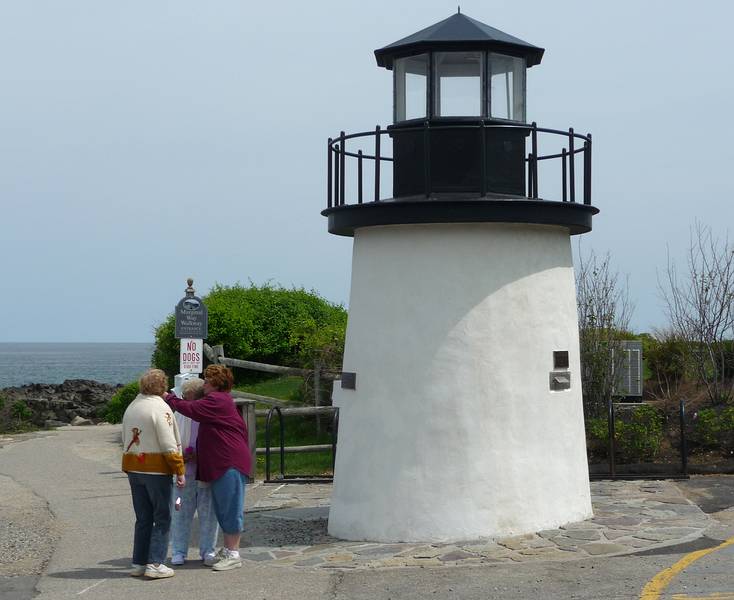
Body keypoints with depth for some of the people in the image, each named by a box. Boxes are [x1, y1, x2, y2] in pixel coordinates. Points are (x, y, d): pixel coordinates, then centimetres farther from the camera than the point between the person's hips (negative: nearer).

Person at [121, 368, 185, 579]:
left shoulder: (131, 408, 12)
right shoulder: (160, 408, -12)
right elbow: (169, 445, -16)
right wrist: (179, 470, -11)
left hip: (133, 469, 7)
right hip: (156, 469, -7)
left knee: (143, 519, 14)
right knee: (162, 518, 1)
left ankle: (138, 563, 14)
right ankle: (155, 564, -3)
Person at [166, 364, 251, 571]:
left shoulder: (218, 401, -14)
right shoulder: (220, 400, 21)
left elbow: (191, 409, -18)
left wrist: (168, 398, -8)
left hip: (230, 464, -11)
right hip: (221, 464, 11)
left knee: (231, 508, -7)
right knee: (223, 509, 14)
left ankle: (233, 554, -5)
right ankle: (227, 550, 20)